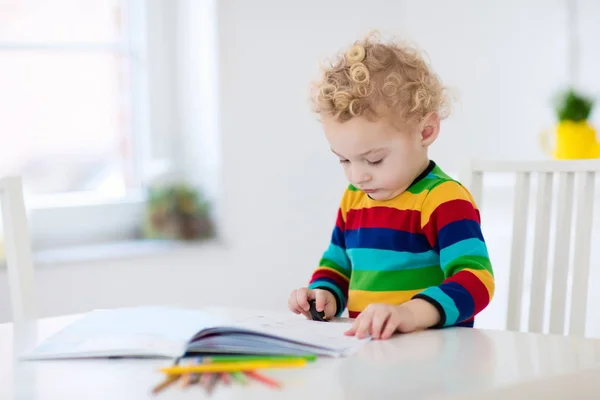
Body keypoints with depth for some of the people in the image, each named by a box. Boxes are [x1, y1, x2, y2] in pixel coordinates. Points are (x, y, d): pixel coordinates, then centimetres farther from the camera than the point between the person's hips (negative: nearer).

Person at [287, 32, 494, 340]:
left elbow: (476, 279, -21)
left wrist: (411, 313, -36)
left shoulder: (444, 199, -10)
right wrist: (324, 294, 4)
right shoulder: (353, 199, 14)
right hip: (366, 350, 6)